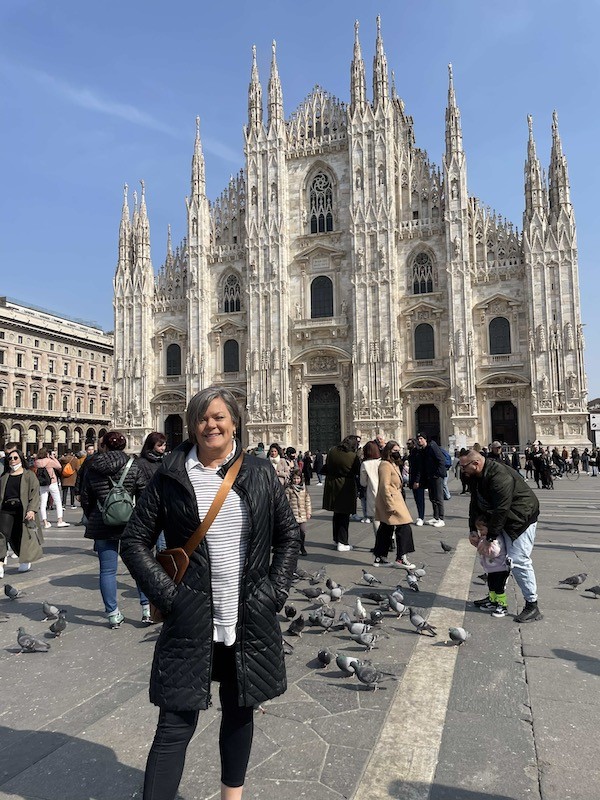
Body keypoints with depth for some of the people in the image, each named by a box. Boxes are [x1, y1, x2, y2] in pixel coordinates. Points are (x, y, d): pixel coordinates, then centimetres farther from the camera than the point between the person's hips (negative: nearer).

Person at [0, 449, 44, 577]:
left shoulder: (29, 475, 4)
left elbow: (35, 493, -3)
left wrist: (31, 509, -14)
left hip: (23, 509, -3)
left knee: (23, 535, 5)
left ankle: (26, 561, 28)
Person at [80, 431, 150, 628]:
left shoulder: (92, 468, 0)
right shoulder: (133, 466, -5)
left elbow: (85, 499, 7)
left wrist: (91, 519, 21)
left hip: (102, 525, 1)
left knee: (107, 570, 8)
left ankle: (113, 614, 13)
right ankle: (147, 609, 14)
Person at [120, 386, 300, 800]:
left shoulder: (261, 474, 0)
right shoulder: (171, 476, -5)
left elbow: (289, 536, 6)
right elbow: (135, 541, 0)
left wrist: (274, 591, -2)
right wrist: (167, 595, -8)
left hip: (251, 621, 3)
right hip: (191, 622, -2)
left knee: (240, 711, 19)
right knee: (176, 724, 2)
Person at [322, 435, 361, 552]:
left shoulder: (332, 451, -2)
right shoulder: (354, 456, -18)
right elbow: (358, 471, -7)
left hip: (332, 486, 5)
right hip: (346, 487, -5)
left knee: (337, 514, 19)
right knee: (345, 515, 5)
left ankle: (336, 539, 30)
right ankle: (342, 543, 6)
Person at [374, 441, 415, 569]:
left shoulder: (393, 464, 19)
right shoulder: (385, 465, -15)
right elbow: (385, 487, -21)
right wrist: (391, 506, -24)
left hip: (394, 501, 10)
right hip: (390, 501, -10)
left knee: (385, 530, 12)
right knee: (404, 528, -7)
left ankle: (379, 558, 18)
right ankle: (401, 558, -1)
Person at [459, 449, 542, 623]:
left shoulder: (500, 476, -31)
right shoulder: (476, 477, 0)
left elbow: (501, 509, -31)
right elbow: (475, 504, 6)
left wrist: (491, 537, -25)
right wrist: (473, 530, -1)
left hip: (521, 518, -10)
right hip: (502, 518, 10)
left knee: (518, 561, -13)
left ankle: (532, 606, -2)